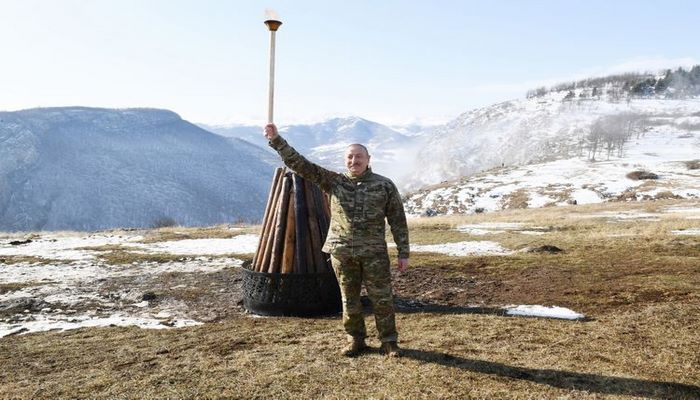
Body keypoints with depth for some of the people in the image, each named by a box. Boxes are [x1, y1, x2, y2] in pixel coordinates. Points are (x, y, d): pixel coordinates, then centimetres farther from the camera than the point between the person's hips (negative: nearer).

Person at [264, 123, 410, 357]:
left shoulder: (385, 185, 1)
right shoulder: (334, 182, 4)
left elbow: (398, 220, 3)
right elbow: (301, 164, -2)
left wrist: (403, 253, 0)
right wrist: (276, 140, -9)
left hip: (374, 252, -1)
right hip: (342, 252, 2)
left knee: (382, 298, 3)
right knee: (349, 299, 11)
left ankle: (389, 342, 19)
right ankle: (355, 341, 27)